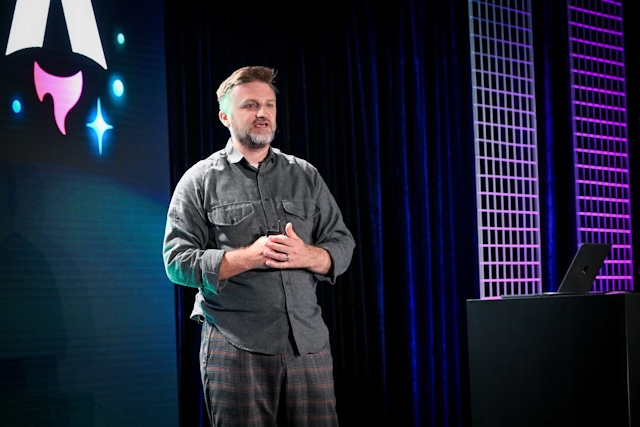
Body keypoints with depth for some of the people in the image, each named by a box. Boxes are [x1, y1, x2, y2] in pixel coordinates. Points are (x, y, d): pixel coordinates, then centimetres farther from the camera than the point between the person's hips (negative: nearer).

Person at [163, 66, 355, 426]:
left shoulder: (306, 176, 14)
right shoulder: (201, 180, 4)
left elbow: (342, 244, 12)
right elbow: (177, 261, -4)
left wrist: (307, 256, -10)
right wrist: (248, 256, -16)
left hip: (309, 342, 3)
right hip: (236, 348, -3)